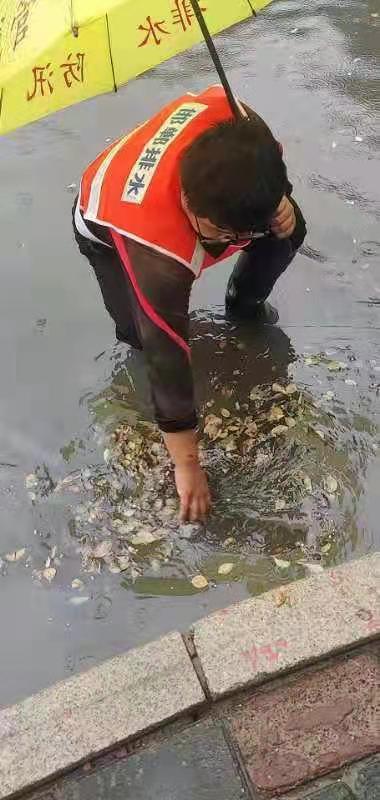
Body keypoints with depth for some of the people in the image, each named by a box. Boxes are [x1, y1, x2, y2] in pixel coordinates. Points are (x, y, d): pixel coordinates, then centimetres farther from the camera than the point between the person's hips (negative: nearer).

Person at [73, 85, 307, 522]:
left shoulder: (234, 123, -37)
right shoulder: (158, 255, -48)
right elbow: (168, 358, -40)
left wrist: (280, 202, -28)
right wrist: (187, 465, -31)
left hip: (193, 192, 5)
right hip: (106, 227, -4)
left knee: (288, 230, -9)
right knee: (151, 335, -22)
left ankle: (244, 303, 19)